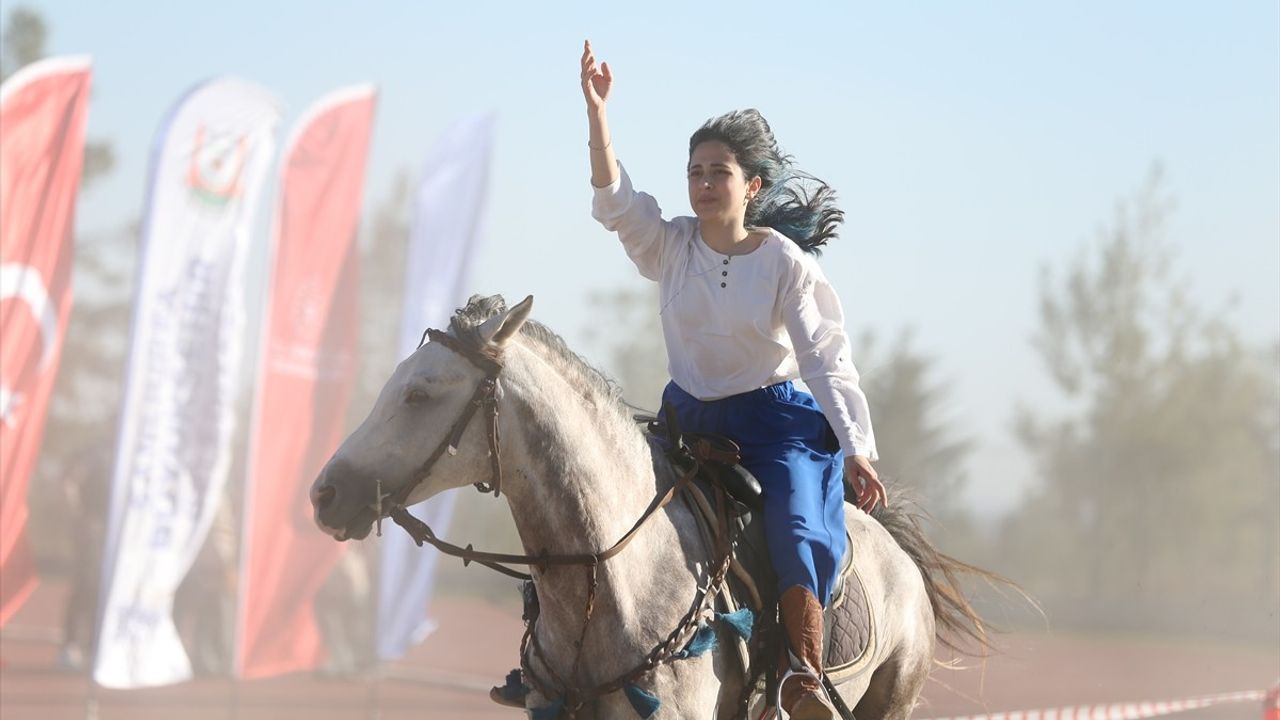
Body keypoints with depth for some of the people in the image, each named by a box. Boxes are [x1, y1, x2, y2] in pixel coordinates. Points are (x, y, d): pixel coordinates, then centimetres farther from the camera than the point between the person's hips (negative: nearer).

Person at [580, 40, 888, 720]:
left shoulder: (786, 263, -8)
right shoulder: (669, 246, 2)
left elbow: (826, 357, -10)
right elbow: (612, 194, -13)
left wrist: (855, 449, -17)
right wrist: (596, 108, -25)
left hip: (775, 419, -4)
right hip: (689, 417, 5)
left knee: (799, 533, -28)